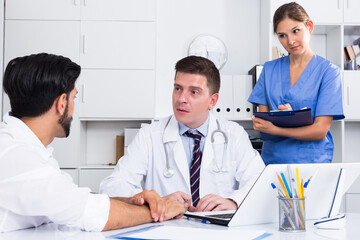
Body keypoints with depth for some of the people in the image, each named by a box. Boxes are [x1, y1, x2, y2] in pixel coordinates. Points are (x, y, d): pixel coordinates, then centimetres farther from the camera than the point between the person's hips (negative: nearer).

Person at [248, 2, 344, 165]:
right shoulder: (270, 69, 13)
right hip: (271, 159, 3)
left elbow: (320, 130, -5)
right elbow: (261, 121, 8)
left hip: (311, 161, -2)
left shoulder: (328, 71, 1)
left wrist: (275, 129, -16)